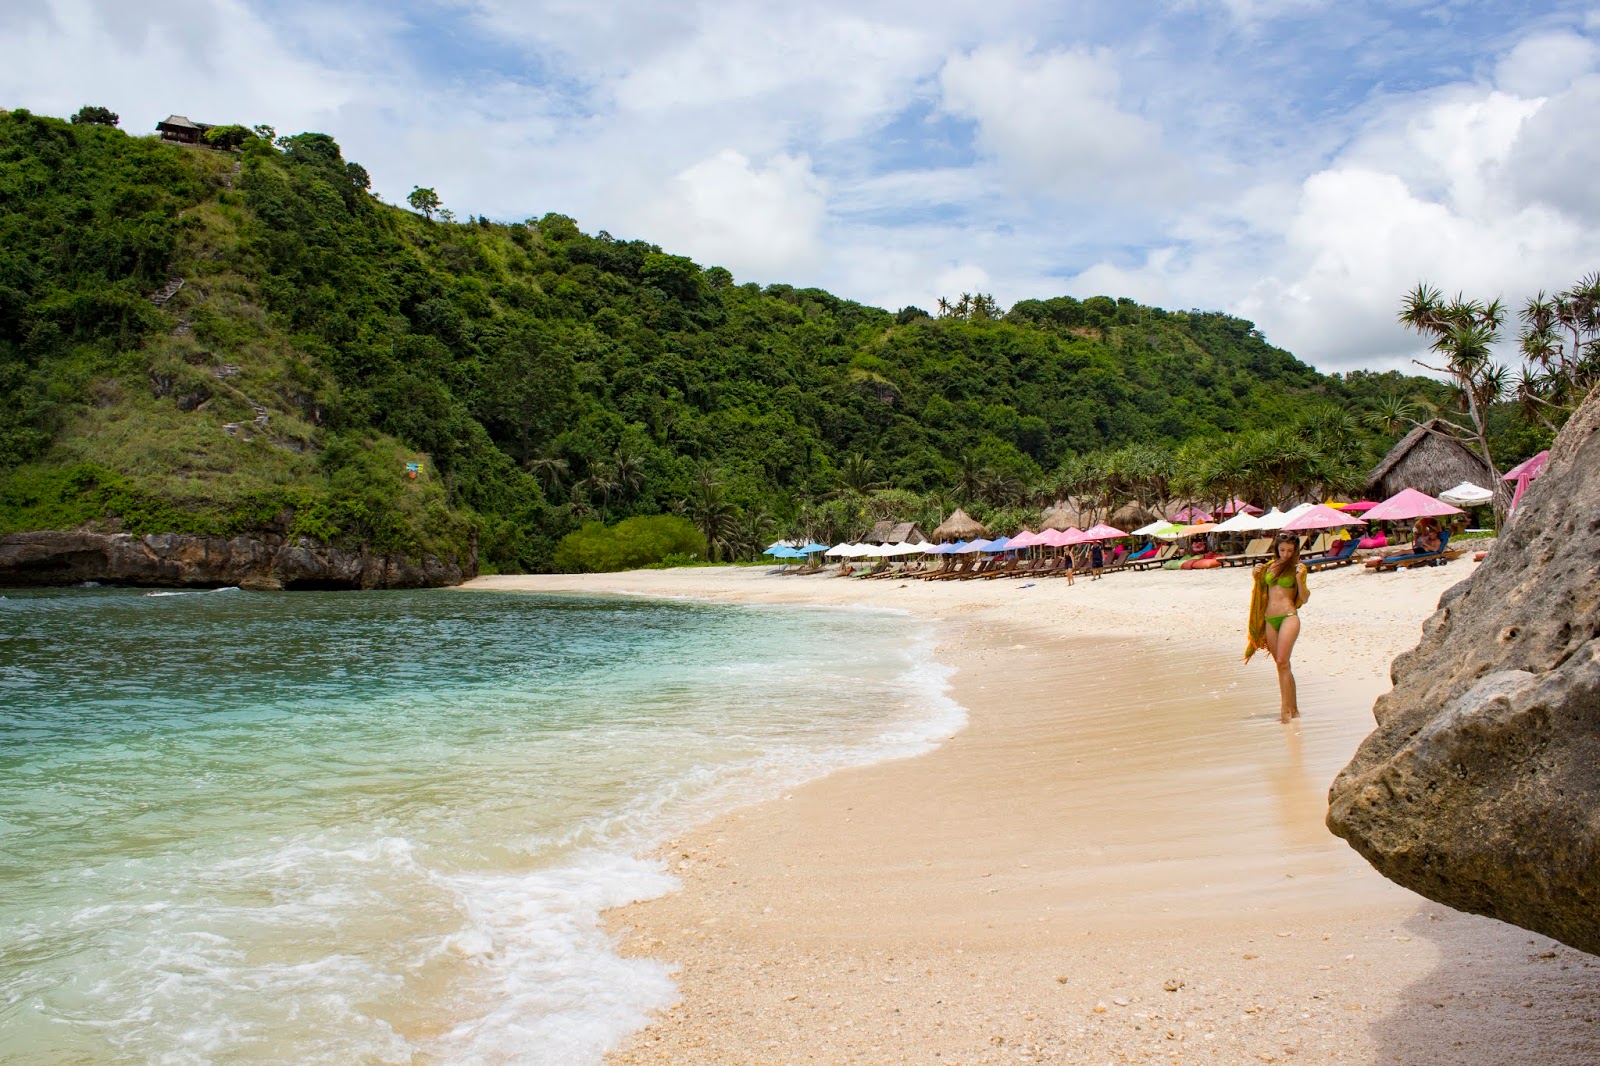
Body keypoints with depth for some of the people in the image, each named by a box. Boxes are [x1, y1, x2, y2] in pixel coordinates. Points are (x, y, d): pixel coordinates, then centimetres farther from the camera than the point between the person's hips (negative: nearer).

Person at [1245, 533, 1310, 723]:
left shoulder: (1298, 568, 0)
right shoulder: (1270, 566, 14)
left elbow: (1304, 599, -2)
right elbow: (1262, 592, 23)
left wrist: (1299, 578, -17)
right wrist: (1256, 577, 5)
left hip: (1289, 617, -5)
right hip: (1269, 620, 5)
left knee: (1282, 662, -16)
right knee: (1282, 665, 8)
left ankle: (1285, 708, -14)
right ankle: (1293, 709, 16)